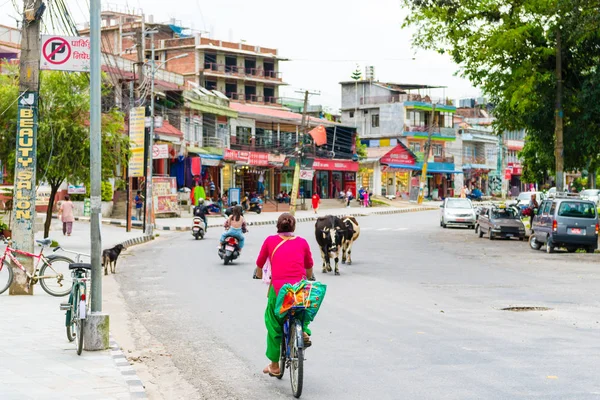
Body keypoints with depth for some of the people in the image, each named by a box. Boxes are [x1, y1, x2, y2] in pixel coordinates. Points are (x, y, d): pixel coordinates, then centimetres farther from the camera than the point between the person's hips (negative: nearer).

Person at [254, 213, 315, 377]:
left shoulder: (270, 241, 10)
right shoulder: (302, 242, 13)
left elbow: (259, 264, 21)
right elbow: (309, 267, 22)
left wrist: (259, 276, 42)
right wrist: (309, 279, 44)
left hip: (278, 287, -2)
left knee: (273, 323, 11)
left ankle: (274, 365, 14)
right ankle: (304, 330, 10)